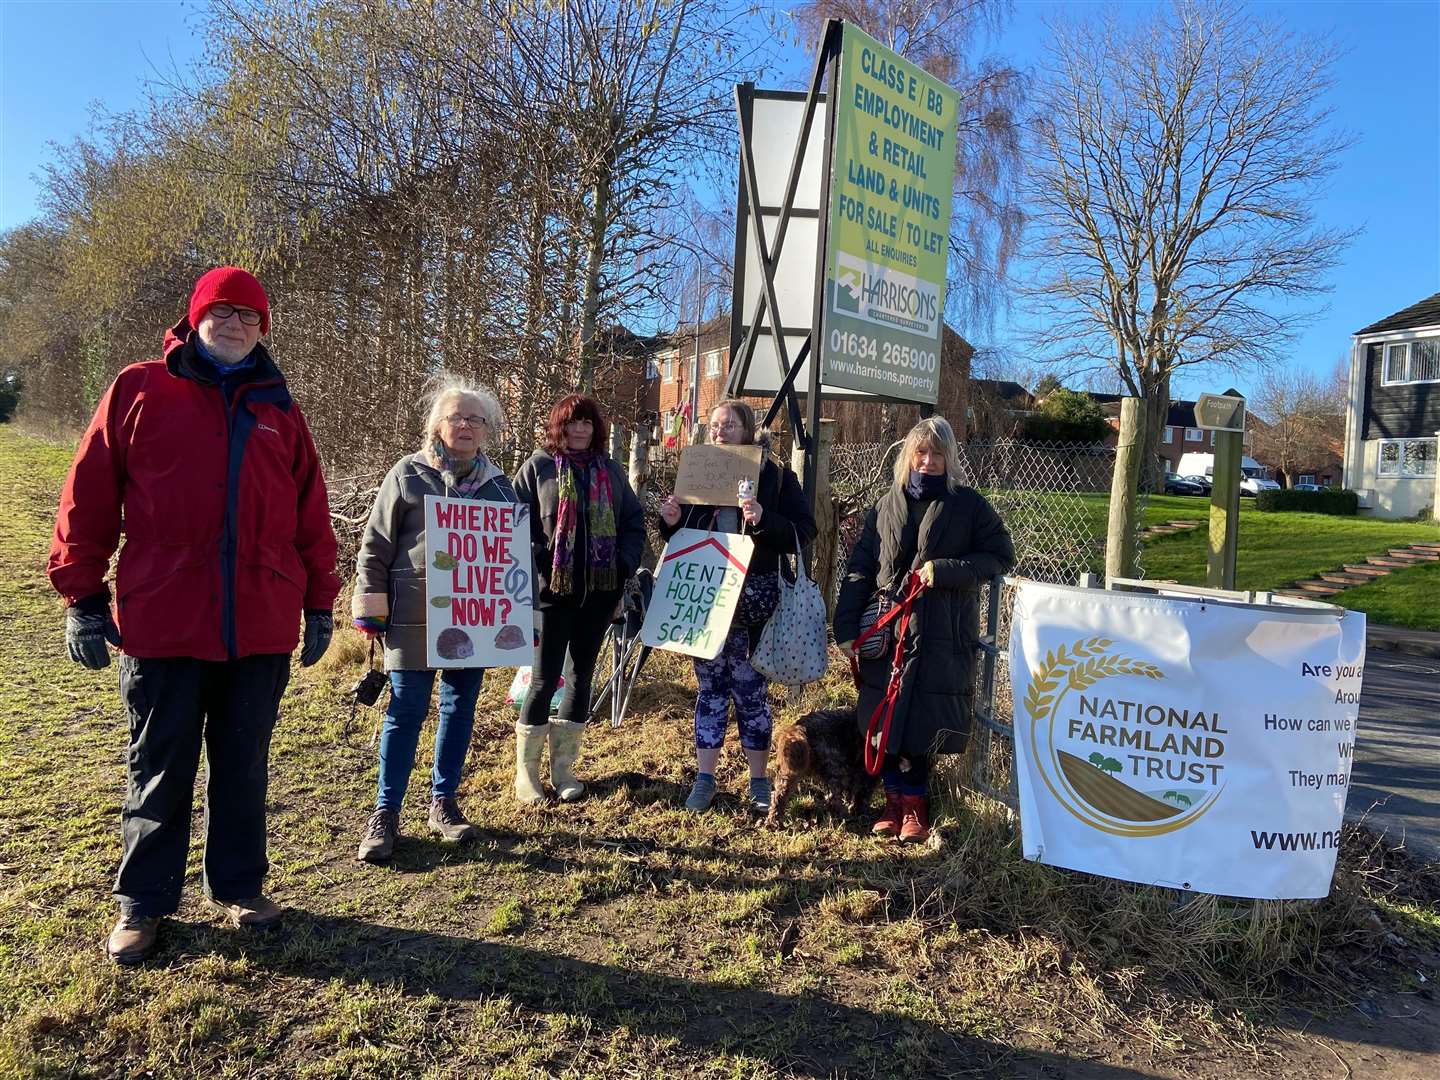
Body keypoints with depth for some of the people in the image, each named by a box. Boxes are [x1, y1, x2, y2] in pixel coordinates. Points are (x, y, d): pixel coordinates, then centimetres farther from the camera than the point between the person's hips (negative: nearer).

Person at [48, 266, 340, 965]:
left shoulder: (278, 410, 11)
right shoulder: (140, 390, 3)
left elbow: (310, 514, 11)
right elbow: (88, 496, 1)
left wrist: (319, 603, 9)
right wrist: (81, 595, -2)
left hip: (262, 624, 3)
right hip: (162, 619, -2)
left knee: (244, 764, 13)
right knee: (159, 766, 10)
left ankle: (238, 886, 29)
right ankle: (143, 901, 27)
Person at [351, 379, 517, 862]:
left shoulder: (497, 482, 9)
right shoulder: (408, 473, -1)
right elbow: (376, 544, 0)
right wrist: (371, 607, -4)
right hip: (415, 617, -3)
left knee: (460, 707, 10)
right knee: (406, 711, 1)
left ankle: (444, 803, 24)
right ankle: (385, 813, 13)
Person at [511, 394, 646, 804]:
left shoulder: (610, 471, 10)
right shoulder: (538, 467, 0)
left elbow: (634, 520, 13)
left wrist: (625, 564, 1)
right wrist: (533, 567, -13)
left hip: (599, 590, 4)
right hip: (553, 590, -4)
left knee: (581, 676, 10)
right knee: (545, 678, -1)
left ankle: (564, 767, 22)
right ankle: (526, 772, 13)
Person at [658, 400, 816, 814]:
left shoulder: (776, 477, -1)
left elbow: (804, 531, -8)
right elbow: (680, 538, 16)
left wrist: (762, 521, -23)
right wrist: (671, 522, -6)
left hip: (753, 598, -3)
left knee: (751, 688, 4)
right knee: (710, 686, 10)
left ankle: (759, 781, 19)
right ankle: (704, 778, 19)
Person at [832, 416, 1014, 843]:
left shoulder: (968, 505, 1)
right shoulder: (886, 506, 10)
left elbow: (1001, 556, 1)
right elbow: (860, 569, 9)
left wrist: (946, 570, -14)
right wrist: (846, 627, 1)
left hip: (943, 636, -3)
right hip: (888, 632, 3)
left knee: (925, 722, -1)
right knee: (888, 718, 5)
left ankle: (913, 805, 17)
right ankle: (898, 801, 21)